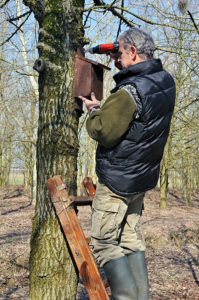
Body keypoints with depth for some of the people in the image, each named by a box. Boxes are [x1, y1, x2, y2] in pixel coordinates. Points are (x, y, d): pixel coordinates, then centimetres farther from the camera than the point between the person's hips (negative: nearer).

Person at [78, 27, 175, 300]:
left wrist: (94, 111, -1)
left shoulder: (130, 91, -25)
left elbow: (103, 132, -20)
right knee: (132, 240, 17)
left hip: (117, 180, -8)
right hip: (143, 178, 9)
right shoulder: (166, 81, 1)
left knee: (104, 244, 2)